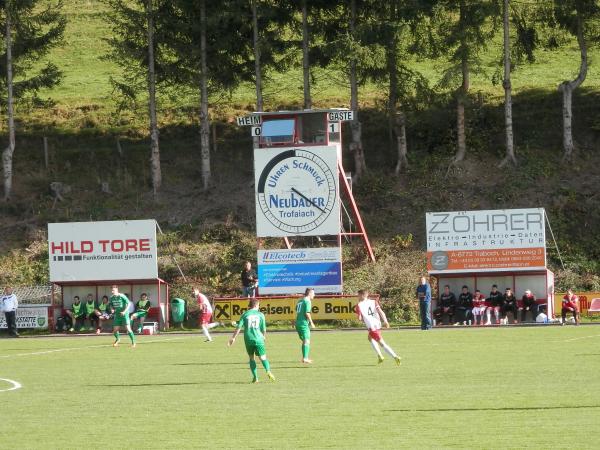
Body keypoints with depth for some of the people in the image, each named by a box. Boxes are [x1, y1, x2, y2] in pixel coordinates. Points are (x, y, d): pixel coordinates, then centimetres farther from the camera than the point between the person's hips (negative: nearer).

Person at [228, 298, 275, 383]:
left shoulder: (245, 314, 5)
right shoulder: (260, 315, 3)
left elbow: (239, 327, -1)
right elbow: (264, 329, 6)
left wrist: (233, 338, 4)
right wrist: (264, 336, 26)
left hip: (248, 339, 1)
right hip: (258, 339, -1)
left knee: (251, 358, 14)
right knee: (263, 357, 6)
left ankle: (255, 377, 6)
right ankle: (268, 371, -20)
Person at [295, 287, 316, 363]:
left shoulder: (300, 301, 16)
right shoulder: (307, 301, -10)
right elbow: (307, 313, -18)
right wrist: (311, 322, -10)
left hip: (297, 323, 9)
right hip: (304, 323, -9)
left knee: (304, 341, 19)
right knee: (307, 341, -9)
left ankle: (305, 358, 24)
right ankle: (305, 358, -18)